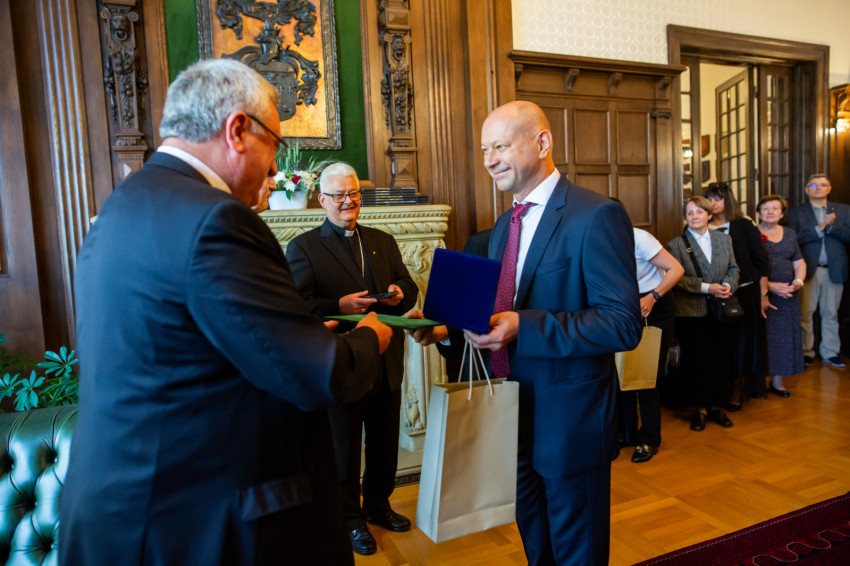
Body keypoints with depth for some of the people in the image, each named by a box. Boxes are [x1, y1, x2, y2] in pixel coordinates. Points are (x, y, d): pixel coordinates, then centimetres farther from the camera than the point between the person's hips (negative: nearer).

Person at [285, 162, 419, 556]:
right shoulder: (303, 247, -5)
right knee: (344, 448, 12)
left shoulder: (383, 241, 12)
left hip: (386, 365, 5)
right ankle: (351, 519, 32)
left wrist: (399, 293, -10)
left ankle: (378, 505, 41)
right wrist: (339, 307, -28)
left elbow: (408, 287, 12)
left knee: (385, 443, 19)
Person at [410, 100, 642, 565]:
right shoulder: (503, 226, 10)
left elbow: (623, 325, -23)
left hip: (570, 419, -7)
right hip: (514, 417, 7)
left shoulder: (596, 216, -17)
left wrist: (523, 326, -31)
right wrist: (447, 326, -4)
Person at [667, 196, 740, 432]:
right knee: (697, 362, 2)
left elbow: (733, 268, 12)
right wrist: (707, 288, -18)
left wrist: (728, 285, -9)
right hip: (691, 313, -3)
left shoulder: (724, 239, 11)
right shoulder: (676, 244, -3)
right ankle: (700, 409, 16)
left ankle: (716, 407, 22)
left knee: (721, 360, 6)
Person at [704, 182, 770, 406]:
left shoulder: (744, 225, -1)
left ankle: (738, 391, 17)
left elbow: (760, 261, -1)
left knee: (742, 339, 4)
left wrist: (763, 294, -3)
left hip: (745, 292, -1)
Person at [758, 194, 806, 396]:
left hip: (787, 295, 5)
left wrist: (798, 281, -4)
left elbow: (799, 262, 16)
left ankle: (777, 381, 17)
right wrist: (770, 286, -18)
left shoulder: (790, 233, 13)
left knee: (783, 337, 7)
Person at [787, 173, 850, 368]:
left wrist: (832, 226, -14)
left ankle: (830, 352, 19)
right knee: (805, 313, 1)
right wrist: (820, 228, -15)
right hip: (808, 270, -2)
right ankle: (806, 351, 11)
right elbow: (794, 239, -9)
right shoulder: (796, 212, 4)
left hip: (834, 270, 2)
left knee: (830, 314, 9)